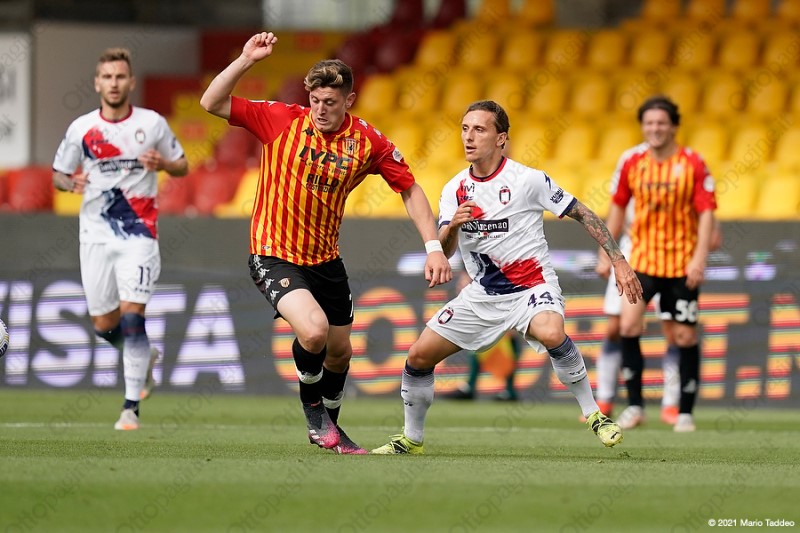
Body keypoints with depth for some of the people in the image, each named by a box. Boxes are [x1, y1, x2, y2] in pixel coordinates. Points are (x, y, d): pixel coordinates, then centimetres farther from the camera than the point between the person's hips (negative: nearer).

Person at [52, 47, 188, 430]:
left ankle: (131, 406, -12)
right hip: (95, 235, 3)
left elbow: (182, 166, 10)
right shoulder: (81, 129, 3)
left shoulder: (152, 124, 1)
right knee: (104, 325, 5)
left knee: (131, 315, -15)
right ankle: (144, 357, 38)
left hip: (139, 233, -3)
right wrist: (71, 183, -12)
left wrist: (162, 164, -13)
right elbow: (57, 174, 12)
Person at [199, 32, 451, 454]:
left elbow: (410, 190, 2)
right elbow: (212, 103, -13)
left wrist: (433, 247, -7)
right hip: (274, 256, -4)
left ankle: (328, 425, 41)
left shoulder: (368, 142, -7)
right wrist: (246, 61, -24)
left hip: (325, 258, 4)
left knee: (339, 352, 14)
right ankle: (312, 406, 2)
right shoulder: (280, 121, -12)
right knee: (313, 330, -27)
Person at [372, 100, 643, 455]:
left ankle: (594, 415, -22)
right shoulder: (454, 190, 2)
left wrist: (619, 262, -10)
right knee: (419, 356, 0)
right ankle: (411, 438, 21)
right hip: (482, 294, 5)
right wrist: (452, 227, -26)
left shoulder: (528, 180, -12)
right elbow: (442, 252, -3)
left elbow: (583, 214, -6)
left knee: (550, 334, -38)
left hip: (532, 286, -5)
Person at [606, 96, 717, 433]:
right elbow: (618, 207, 14)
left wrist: (699, 257, -19)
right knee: (628, 325, -15)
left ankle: (685, 412, 13)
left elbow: (706, 212, -9)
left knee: (685, 336, 1)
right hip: (642, 258, 2)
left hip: (682, 263, -2)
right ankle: (634, 405, -5)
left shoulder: (693, 164, -7)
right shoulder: (632, 164, 2)